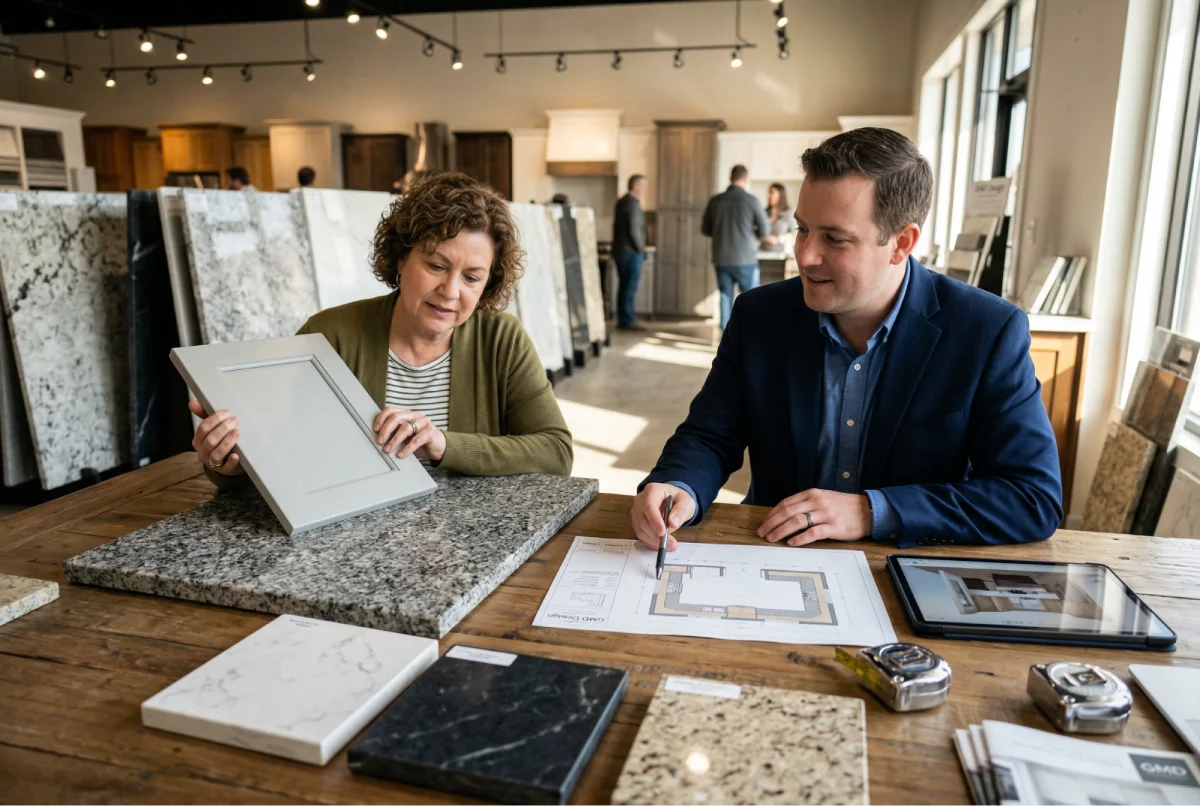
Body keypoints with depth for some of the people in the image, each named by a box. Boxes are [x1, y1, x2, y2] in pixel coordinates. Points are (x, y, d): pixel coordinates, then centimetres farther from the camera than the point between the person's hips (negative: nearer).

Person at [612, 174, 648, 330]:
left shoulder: (622, 202, 13)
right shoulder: (633, 204, -15)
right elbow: (634, 230, -22)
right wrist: (640, 249, -10)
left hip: (620, 250, 9)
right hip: (631, 252, -9)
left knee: (624, 285, 12)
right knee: (631, 287, -6)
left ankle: (622, 319, 17)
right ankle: (627, 321, -4)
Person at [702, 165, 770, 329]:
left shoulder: (715, 201, -1)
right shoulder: (752, 201, -10)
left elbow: (705, 229, 7)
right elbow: (763, 231, -4)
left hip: (721, 259, 3)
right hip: (746, 259, -3)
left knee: (725, 297, 10)